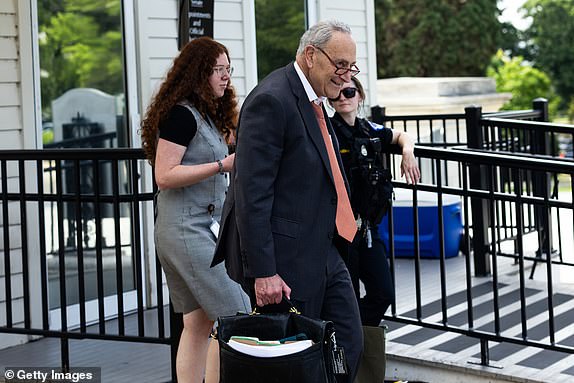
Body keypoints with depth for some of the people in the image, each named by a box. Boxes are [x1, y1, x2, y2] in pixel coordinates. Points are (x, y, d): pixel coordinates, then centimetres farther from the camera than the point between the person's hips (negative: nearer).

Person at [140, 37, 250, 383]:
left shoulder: (208, 115, 17)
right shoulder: (181, 113, -12)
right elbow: (165, 175, -18)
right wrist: (222, 165, -21)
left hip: (203, 226, 10)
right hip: (187, 228, -10)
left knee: (199, 322, 8)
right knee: (235, 316, -11)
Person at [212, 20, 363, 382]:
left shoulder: (313, 100, 13)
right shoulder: (272, 100, -17)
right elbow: (251, 193, -22)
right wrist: (262, 272, -24)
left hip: (323, 254, 10)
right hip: (285, 258, -9)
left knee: (348, 346, 10)